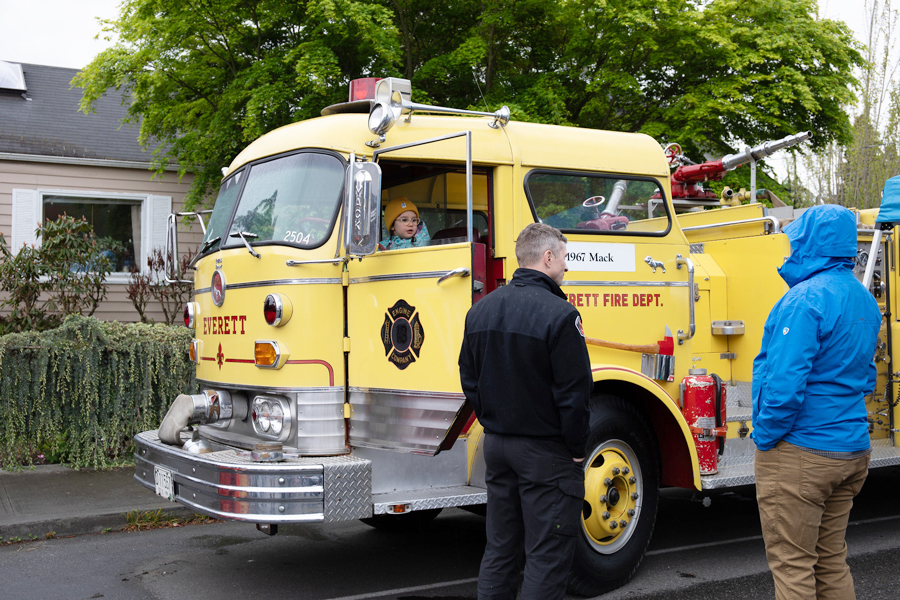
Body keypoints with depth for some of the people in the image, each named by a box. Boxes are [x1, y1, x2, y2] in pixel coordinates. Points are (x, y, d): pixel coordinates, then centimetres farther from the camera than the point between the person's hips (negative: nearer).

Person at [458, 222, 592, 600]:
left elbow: (469, 379, 12)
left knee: (500, 548, 16)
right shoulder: (558, 314, -17)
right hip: (544, 452, -7)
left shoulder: (481, 310, 6)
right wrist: (576, 450, -6)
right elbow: (573, 392, -17)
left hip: (496, 444, 7)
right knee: (547, 555, 1)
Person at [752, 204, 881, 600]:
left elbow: (785, 383, -24)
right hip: (853, 449, 9)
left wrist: (764, 437, -12)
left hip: (799, 453, -9)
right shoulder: (865, 300, 11)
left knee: (792, 566, 0)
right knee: (831, 561, 17)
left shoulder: (806, 299, -18)